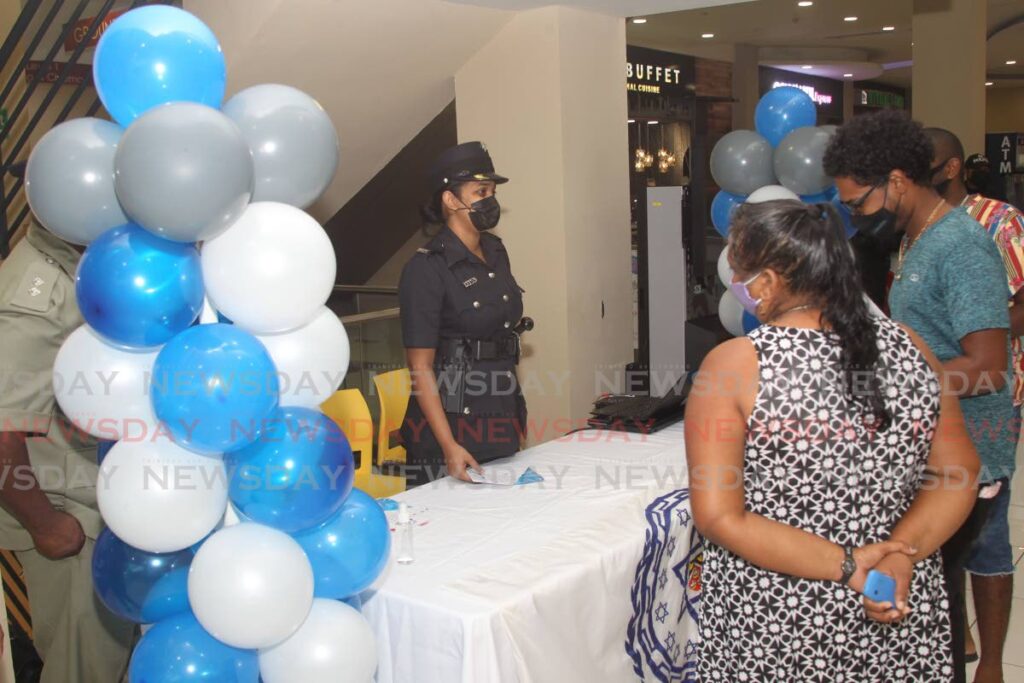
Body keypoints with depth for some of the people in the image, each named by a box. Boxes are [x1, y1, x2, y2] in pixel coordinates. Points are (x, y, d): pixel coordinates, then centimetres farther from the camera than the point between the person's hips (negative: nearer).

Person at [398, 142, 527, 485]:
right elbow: (421, 367, -15)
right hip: (450, 422, -7)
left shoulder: (496, 253, 8)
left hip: (502, 419, 7)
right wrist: (449, 446, -22)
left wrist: (516, 411, 15)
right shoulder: (426, 269, -14)